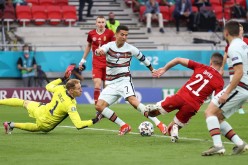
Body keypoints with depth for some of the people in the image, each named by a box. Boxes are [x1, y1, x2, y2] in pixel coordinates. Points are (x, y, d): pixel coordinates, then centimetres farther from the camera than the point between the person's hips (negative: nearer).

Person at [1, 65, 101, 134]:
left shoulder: (60, 89, -20)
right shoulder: (71, 105, -34)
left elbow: (48, 86, 5)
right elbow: (78, 125, -37)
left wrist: (62, 79, 11)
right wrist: (94, 121, -32)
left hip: (40, 110, 3)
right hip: (46, 126, -3)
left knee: (25, 102, 32)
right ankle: (12, 125, 24)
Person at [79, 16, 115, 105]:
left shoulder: (110, 33, -5)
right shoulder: (91, 34, 2)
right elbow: (88, 46, 18)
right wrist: (83, 60, 21)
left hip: (108, 63, 0)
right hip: (96, 64, 0)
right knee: (97, 86, -13)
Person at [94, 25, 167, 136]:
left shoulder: (130, 49, -1)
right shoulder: (110, 46, -2)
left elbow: (142, 58, 16)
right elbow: (101, 50, -24)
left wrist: (152, 70, 29)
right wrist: (99, 51, -49)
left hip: (124, 80, -3)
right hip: (111, 84, 3)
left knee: (132, 100, -30)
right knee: (99, 106, -12)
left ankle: (158, 124, -33)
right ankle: (124, 126, -3)